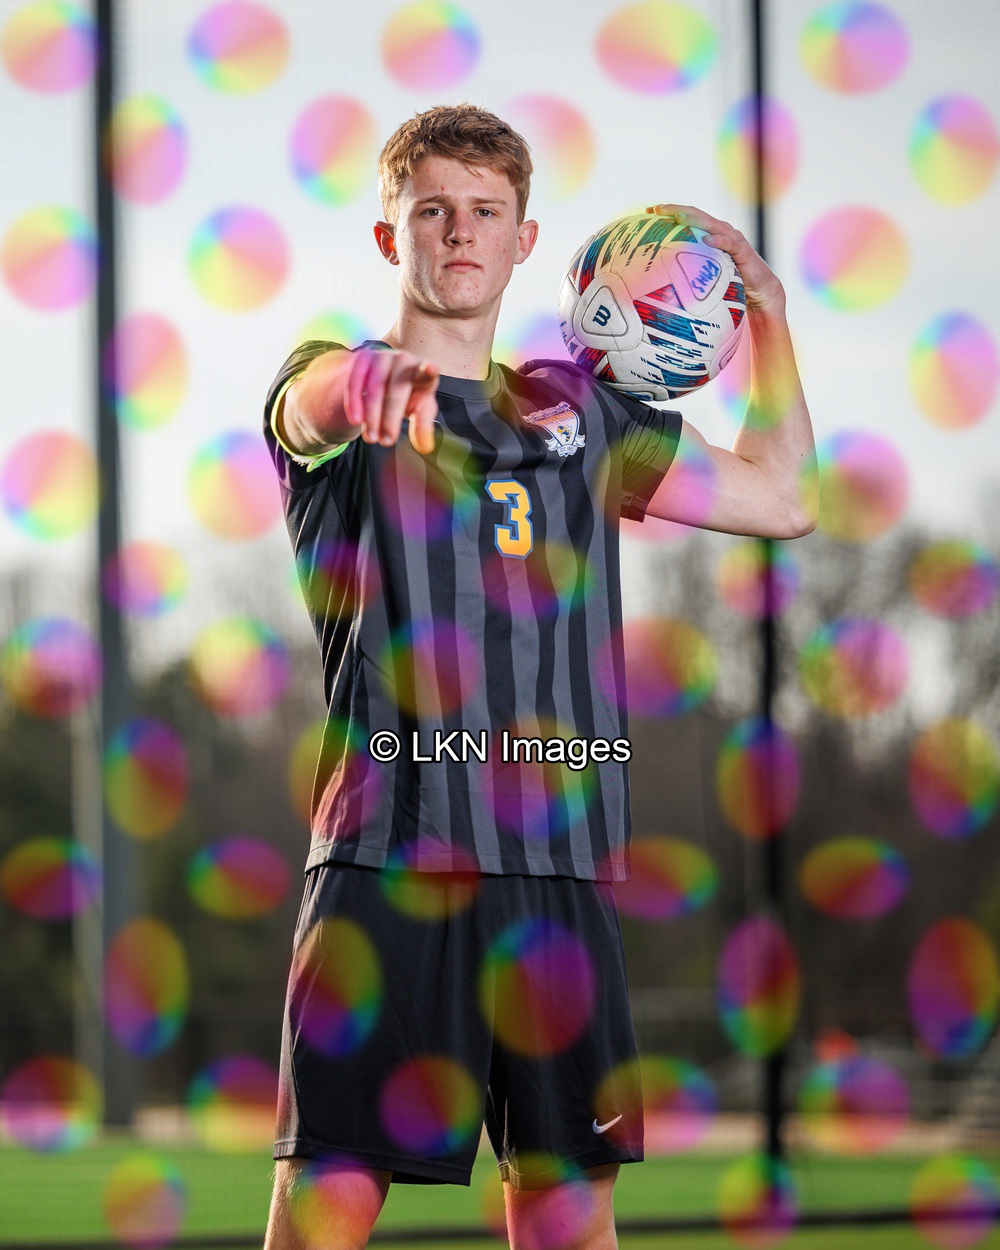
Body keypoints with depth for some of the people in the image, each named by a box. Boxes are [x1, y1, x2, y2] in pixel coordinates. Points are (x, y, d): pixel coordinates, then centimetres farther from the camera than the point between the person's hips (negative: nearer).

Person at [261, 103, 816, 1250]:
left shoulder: (577, 413, 18)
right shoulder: (340, 389, 4)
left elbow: (779, 497, 28)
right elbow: (309, 408, -23)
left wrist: (767, 306, 21)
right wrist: (368, 380, -48)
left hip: (561, 869, 4)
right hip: (385, 860, -4)